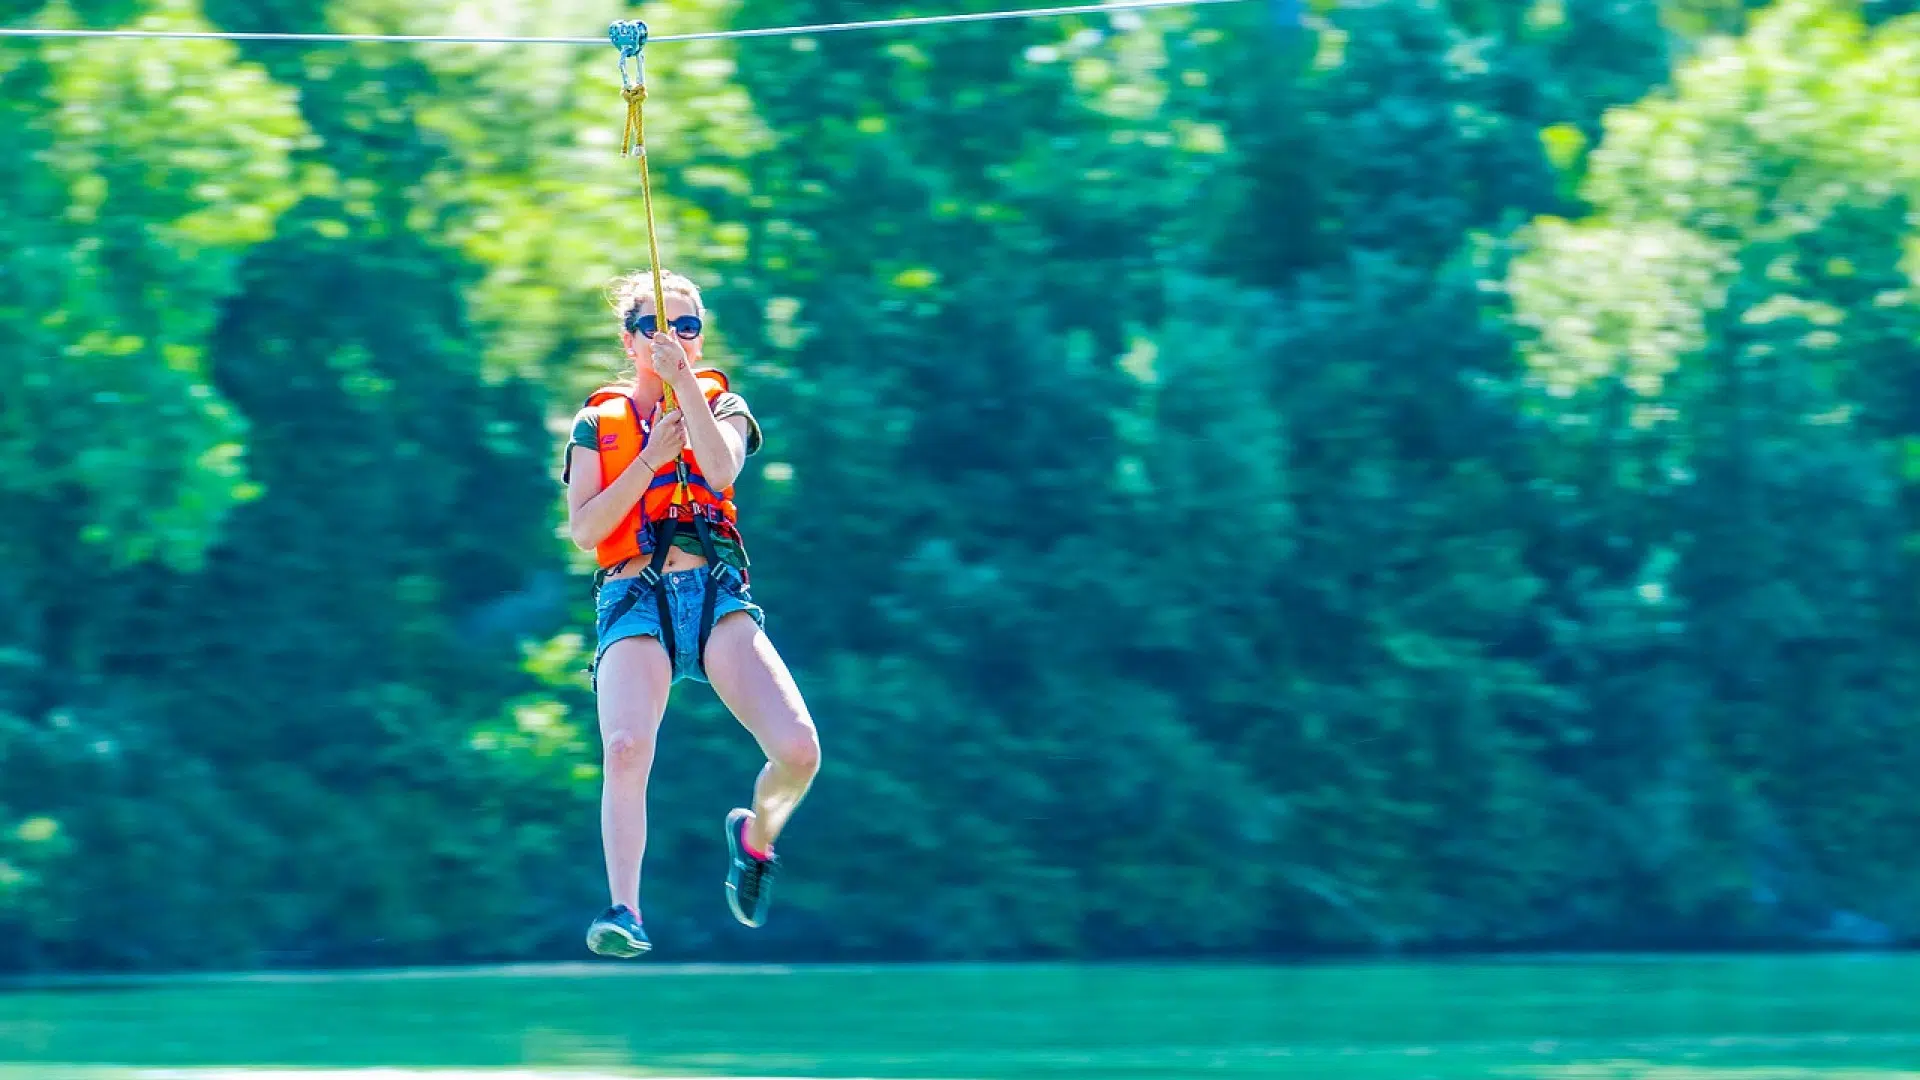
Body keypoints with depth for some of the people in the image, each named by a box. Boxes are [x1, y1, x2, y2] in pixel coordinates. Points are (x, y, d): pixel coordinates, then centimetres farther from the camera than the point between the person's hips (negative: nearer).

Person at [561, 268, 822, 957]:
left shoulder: (722, 405, 15)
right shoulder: (598, 422, 15)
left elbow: (722, 470, -9)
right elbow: (584, 530, 2)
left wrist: (683, 381, -12)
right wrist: (650, 457, -5)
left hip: (716, 592, 1)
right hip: (633, 602, -1)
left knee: (798, 750, -17)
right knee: (625, 747, -30)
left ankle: (757, 834, 16)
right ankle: (624, 910, -31)